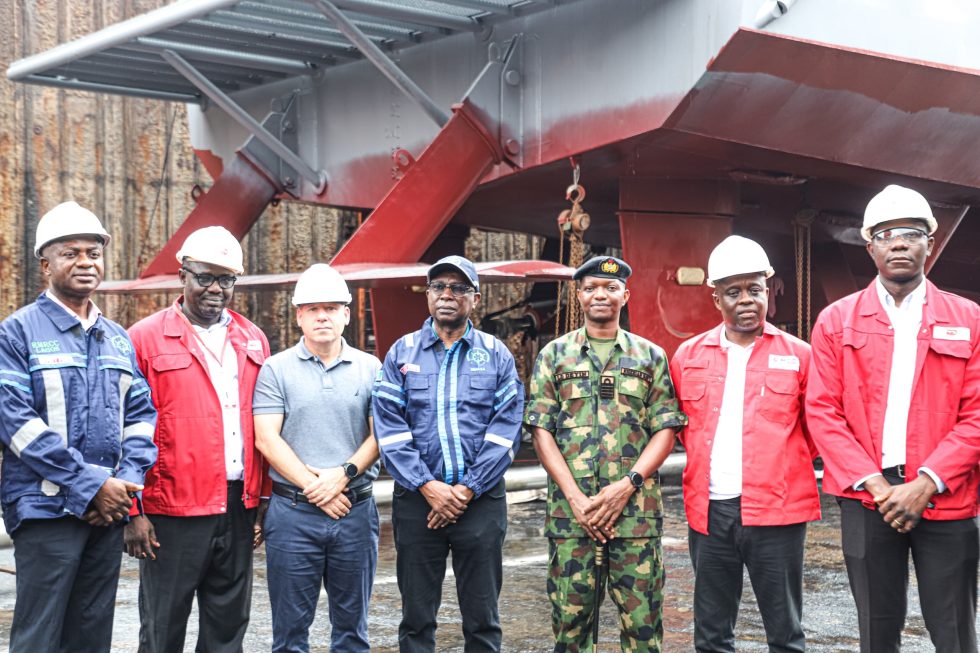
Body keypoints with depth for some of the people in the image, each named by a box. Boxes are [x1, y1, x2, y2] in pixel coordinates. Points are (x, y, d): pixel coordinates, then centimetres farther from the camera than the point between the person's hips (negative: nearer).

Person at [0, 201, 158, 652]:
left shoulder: (118, 339, 14)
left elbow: (141, 414, 13)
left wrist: (127, 484, -5)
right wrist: (91, 485, -16)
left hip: (108, 511, 6)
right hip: (48, 509, -5)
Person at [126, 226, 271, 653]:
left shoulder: (252, 341, 12)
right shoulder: (146, 339, -3)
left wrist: (262, 500, 9)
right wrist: (132, 511, -9)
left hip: (238, 508, 5)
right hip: (172, 510, -4)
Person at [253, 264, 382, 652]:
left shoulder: (370, 368, 7)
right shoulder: (276, 369, 1)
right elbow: (266, 439, -5)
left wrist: (344, 474, -13)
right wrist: (313, 488, -11)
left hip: (356, 511, 2)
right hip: (293, 513, -2)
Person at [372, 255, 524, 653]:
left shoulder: (496, 355, 5)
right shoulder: (401, 353, 6)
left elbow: (505, 429, -3)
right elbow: (389, 428, -3)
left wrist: (467, 489, -12)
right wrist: (428, 487, -13)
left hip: (480, 499, 0)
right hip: (417, 500, 1)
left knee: (482, 619, 6)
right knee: (416, 618, 8)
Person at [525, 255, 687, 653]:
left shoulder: (651, 357, 9)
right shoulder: (555, 355, 9)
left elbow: (665, 430, 3)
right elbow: (542, 430, 3)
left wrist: (627, 485, -11)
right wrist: (575, 496, -9)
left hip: (636, 510, 0)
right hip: (570, 511, 0)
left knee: (642, 620, 2)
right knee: (570, 619, 5)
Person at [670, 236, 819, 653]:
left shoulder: (797, 356, 1)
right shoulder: (688, 356, 7)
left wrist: (786, 465, 4)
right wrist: (705, 462, 11)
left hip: (776, 509, -2)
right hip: (709, 509, 2)